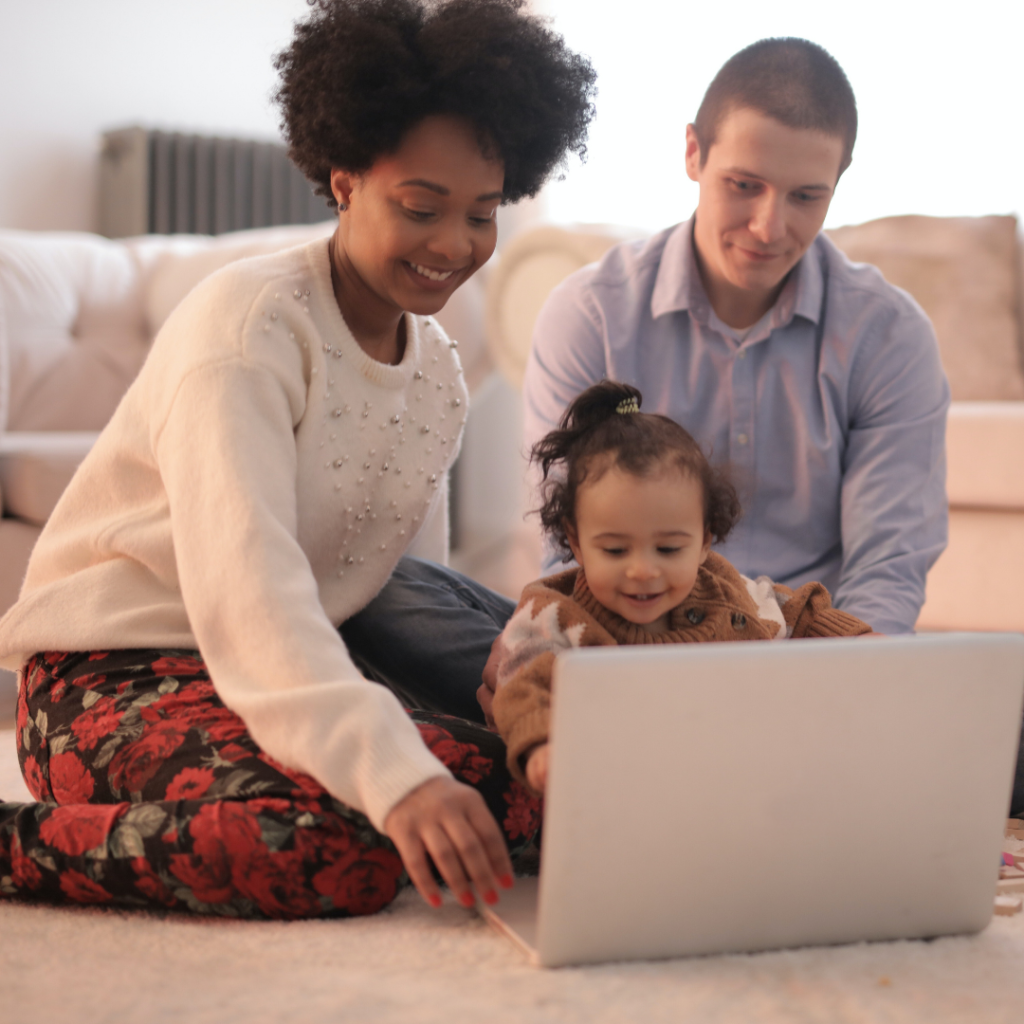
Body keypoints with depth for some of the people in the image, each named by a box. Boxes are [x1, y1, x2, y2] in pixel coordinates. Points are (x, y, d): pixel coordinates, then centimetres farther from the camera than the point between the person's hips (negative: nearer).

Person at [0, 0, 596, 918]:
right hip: (112, 677, -8)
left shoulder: (438, 373, 11)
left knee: (526, 784, -15)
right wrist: (396, 777, -42)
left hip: (298, 672, 8)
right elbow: (245, 587, -30)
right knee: (345, 852, -34)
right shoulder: (246, 326, -16)